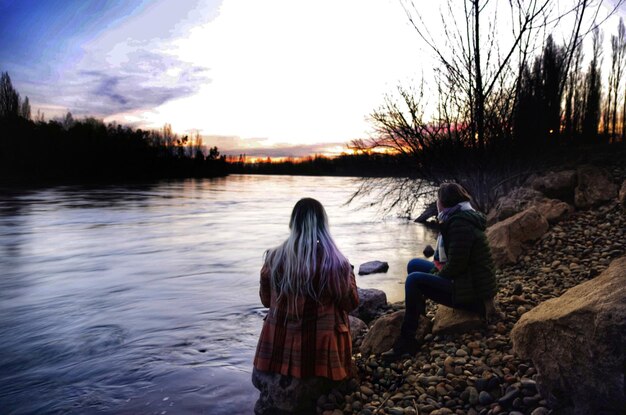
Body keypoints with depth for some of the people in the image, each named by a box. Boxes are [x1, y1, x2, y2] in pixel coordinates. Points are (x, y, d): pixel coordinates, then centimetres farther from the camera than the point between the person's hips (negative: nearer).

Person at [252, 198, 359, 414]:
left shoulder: (274, 258, -8)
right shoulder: (336, 262, -15)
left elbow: (266, 299, 7)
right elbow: (351, 303, -2)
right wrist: (349, 273, 12)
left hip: (280, 345, 2)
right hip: (320, 348, -2)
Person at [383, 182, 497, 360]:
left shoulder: (460, 223, -21)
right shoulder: (458, 218, 11)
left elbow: (455, 266, -25)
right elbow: (452, 260, 15)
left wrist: (433, 277, -9)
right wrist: (434, 273, 2)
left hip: (473, 293, -10)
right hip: (469, 279, 10)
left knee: (414, 280, -21)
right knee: (414, 264, 11)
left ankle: (407, 341, -15)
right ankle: (416, 316, 17)